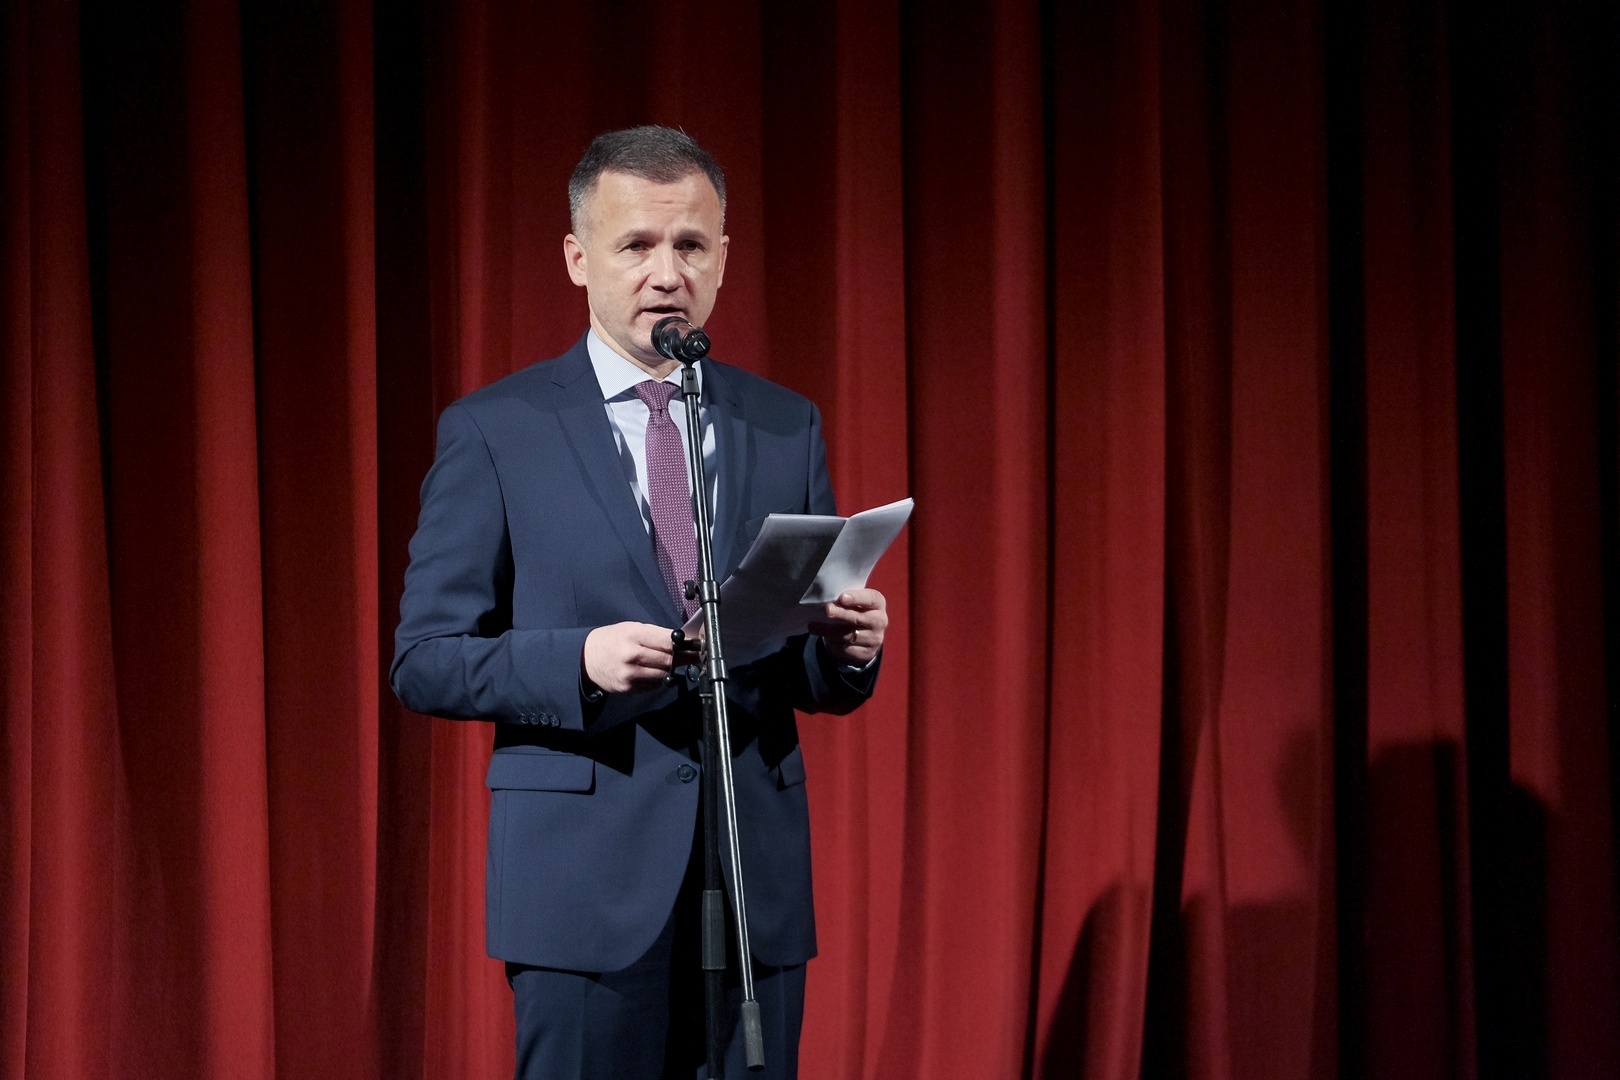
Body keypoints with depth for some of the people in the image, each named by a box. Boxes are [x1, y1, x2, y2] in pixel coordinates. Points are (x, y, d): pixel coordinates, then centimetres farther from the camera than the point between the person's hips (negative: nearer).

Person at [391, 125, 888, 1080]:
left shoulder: (787, 428, 11)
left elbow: (818, 679, 13)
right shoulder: (494, 430, 1)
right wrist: (580, 662, -19)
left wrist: (848, 651, -11)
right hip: (588, 881, -3)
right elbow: (424, 662, -2)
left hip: (758, 882, 3)